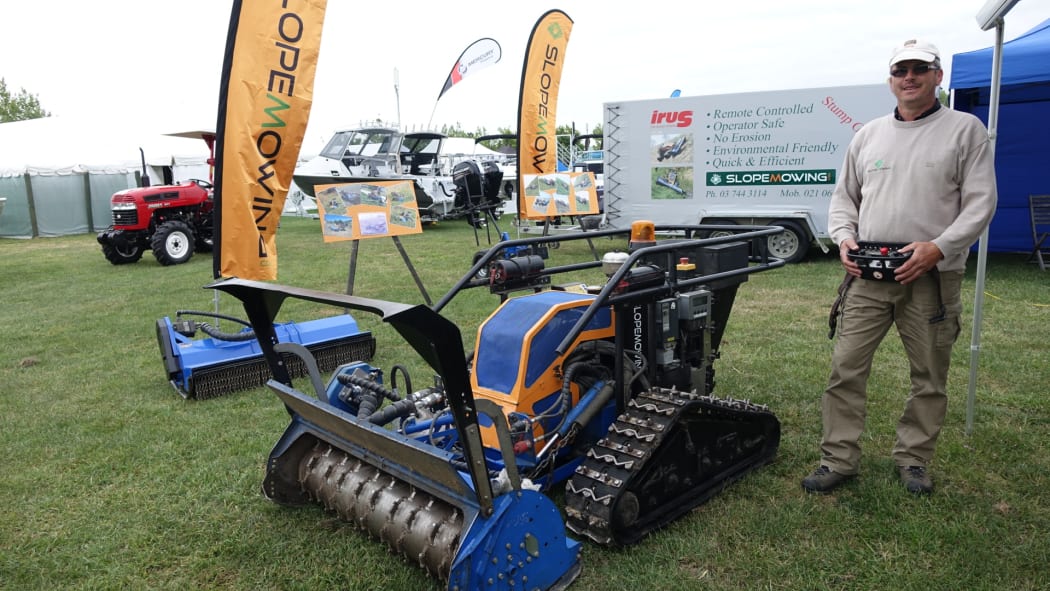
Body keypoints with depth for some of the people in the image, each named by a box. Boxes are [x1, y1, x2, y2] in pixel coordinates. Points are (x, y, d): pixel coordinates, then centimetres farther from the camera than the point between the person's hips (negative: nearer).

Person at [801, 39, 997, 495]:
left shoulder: (965, 129, 2)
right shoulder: (867, 135, 13)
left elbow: (980, 201, -4)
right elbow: (844, 196, 16)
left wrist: (938, 247, -18)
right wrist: (844, 237, -3)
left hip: (933, 277, -2)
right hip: (867, 275, 2)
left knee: (930, 377, 9)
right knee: (846, 367, 0)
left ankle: (914, 459, 26)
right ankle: (839, 459, 10)